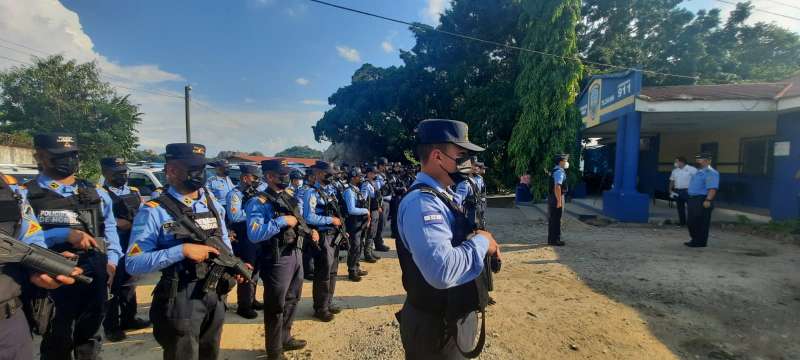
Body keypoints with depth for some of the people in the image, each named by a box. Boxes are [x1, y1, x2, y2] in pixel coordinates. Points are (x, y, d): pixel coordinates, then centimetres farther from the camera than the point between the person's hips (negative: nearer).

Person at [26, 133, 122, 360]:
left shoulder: (96, 193, 9)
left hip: (95, 278, 4)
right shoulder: (26, 195, -4)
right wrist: (65, 234, -24)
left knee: (89, 340, 18)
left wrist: (111, 260, 1)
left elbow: (109, 227, 13)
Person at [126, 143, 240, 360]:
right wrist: (182, 250, -28)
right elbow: (133, 263, -18)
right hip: (180, 301, -5)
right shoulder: (154, 212, -14)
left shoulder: (213, 204, 4)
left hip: (216, 297, 6)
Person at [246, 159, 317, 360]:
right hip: (277, 259, -8)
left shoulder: (290, 198, 9)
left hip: (295, 254, 8)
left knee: (292, 300, 23)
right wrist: (282, 221, -27)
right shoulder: (259, 203, -16)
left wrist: (310, 232, 0)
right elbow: (254, 235, -29)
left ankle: (285, 338, 43)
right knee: (275, 306, 8)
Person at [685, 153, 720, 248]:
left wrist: (708, 200, -29)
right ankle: (695, 240, 26)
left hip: (702, 200, -10)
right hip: (693, 199, 10)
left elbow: (712, 188, -23)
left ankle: (700, 242, 5)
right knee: (691, 222, 15)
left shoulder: (710, 172, -13)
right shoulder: (699, 171, 19)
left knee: (701, 223, -3)